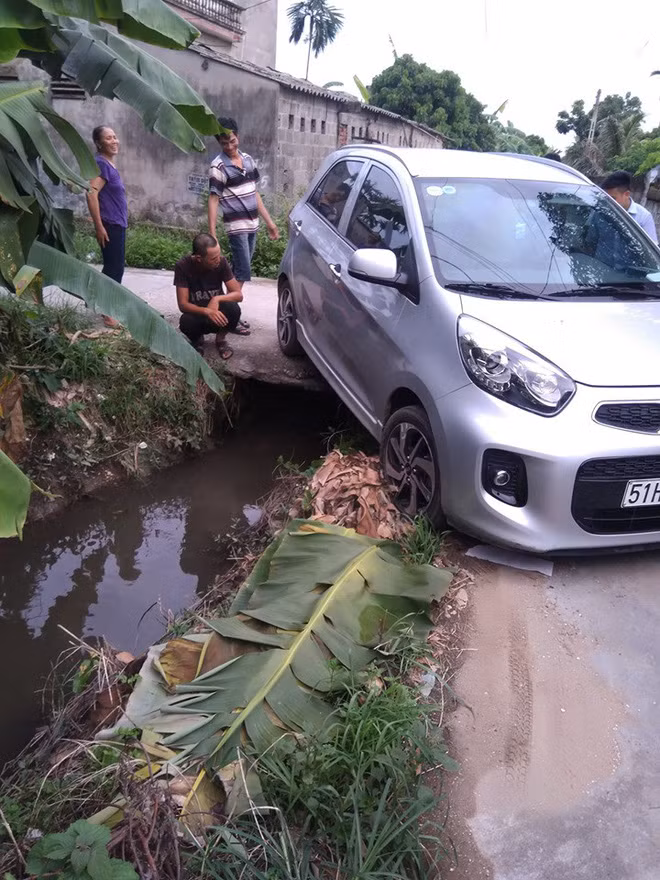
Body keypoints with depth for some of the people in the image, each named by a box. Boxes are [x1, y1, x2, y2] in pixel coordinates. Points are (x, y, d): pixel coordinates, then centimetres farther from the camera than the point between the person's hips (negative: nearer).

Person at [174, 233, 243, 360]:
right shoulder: (183, 266, -21)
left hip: (217, 311, 1)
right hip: (197, 314, -1)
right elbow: (183, 304, -23)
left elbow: (238, 294, -15)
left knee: (233, 309, -32)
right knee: (186, 322, -35)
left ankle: (221, 339, 0)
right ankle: (197, 341, 2)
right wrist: (207, 311, -41)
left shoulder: (221, 262, -17)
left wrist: (217, 299, -34)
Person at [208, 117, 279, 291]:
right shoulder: (218, 166, -11)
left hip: (252, 224, 6)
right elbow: (213, 200, -14)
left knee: (238, 270, 12)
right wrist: (212, 234, -21)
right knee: (243, 272, -9)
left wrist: (269, 222, 15)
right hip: (236, 226, -6)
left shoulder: (248, 159, 10)